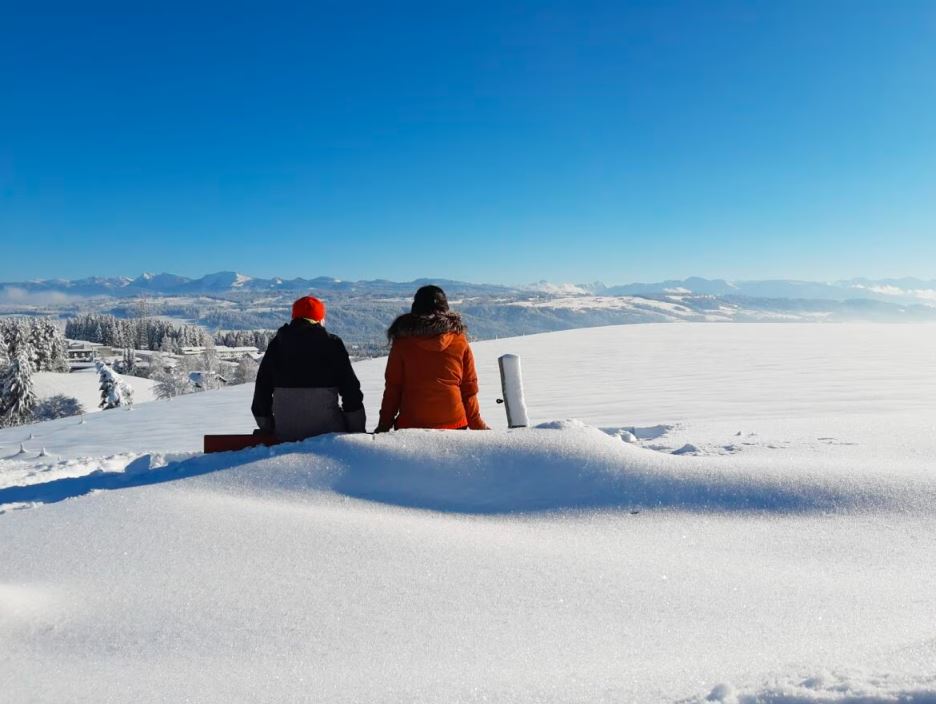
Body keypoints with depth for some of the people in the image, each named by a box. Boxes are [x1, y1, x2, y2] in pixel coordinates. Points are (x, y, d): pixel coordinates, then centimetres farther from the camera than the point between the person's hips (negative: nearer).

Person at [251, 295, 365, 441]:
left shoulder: (276, 344, 9)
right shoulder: (331, 343, 1)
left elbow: (262, 389, 12)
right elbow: (350, 388, -2)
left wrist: (267, 429, 21)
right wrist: (358, 431, 4)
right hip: (327, 430, -3)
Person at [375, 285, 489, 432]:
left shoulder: (402, 341, -2)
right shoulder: (460, 341, 2)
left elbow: (393, 387, 1)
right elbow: (469, 388, 6)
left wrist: (384, 424, 10)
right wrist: (476, 424, 17)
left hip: (410, 423, -1)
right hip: (453, 422, 2)